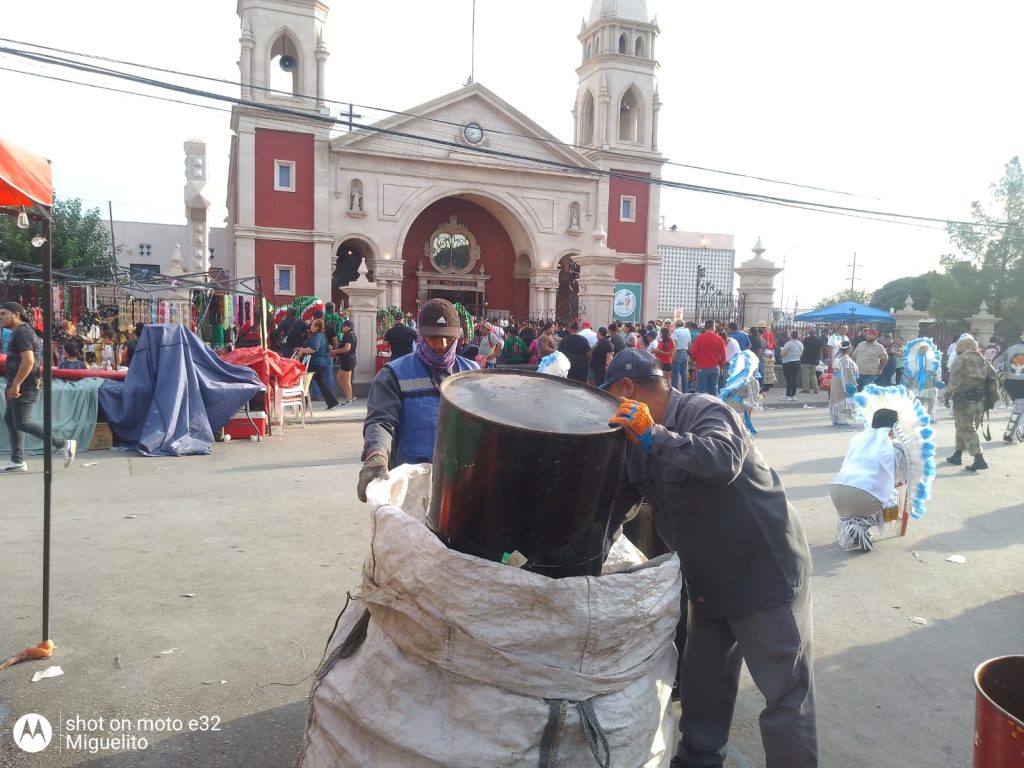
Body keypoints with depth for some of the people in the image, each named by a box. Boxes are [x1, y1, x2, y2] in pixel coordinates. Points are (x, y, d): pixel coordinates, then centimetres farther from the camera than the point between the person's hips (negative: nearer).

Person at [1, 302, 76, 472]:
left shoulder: (21, 333, -16)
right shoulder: (20, 332, 17)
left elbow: (28, 361, -26)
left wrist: (15, 385, -25)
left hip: (24, 387, -10)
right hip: (19, 385, 11)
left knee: (22, 423, -10)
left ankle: (63, 444, -8)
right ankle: (17, 461, 14)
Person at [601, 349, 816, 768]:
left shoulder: (704, 411, -20)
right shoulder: (637, 439, 4)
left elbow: (723, 460, -41)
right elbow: (612, 503, 5)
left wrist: (655, 436, -41)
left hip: (767, 573, -8)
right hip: (707, 578, 9)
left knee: (787, 695, 0)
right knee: (700, 683, 21)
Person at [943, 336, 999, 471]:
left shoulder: (960, 361, -7)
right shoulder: (983, 361, 13)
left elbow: (954, 381, -15)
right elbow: (995, 377, 9)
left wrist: (946, 395, -5)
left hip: (964, 401, -7)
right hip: (980, 402, 7)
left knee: (967, 431, -4)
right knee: (964, 429, 19)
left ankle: (979, 460, -14)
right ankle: (957, 455, 28)